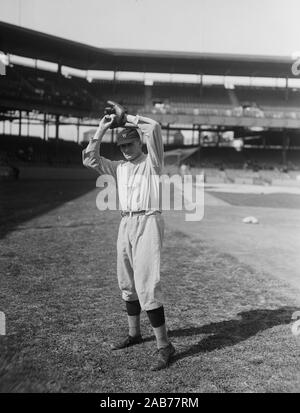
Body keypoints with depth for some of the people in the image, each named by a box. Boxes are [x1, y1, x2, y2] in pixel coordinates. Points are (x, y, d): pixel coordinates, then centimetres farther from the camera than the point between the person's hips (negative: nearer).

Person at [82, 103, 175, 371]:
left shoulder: (152, 163, 0)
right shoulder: (119, 167, 16)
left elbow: (154, 128, -14)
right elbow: (90, 159, 9)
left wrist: (129, 120, 1)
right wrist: (102, 130, 7)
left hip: (148, 222, -7)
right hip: (125, 223, 7)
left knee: (147, 284, -14)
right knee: (127, 283, 14)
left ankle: (164, 345, -6)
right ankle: (134, 333, 30)